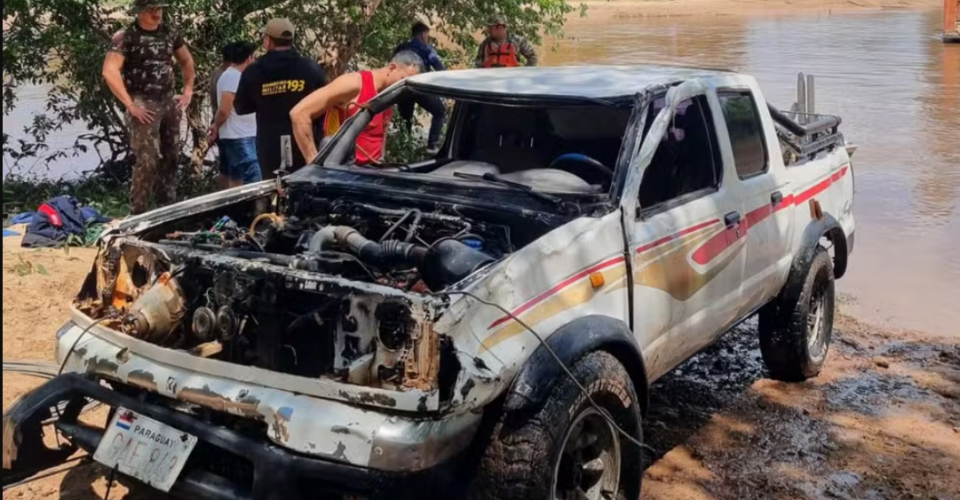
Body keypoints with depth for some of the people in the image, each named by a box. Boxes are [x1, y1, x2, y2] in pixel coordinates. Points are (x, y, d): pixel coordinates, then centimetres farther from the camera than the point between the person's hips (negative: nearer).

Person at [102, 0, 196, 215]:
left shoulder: (169, 32, 8)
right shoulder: (126, 36, -10)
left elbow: (186, 61, 23)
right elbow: (109, 71, -19)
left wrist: (188, 91, 13)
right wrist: (130, 105, -20)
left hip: (170, 102, 6)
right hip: (144, 104, -6)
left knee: (172, 156, 12)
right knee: (147, 160, -10)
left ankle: (167, 204, 26)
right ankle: (139, 211, 1)